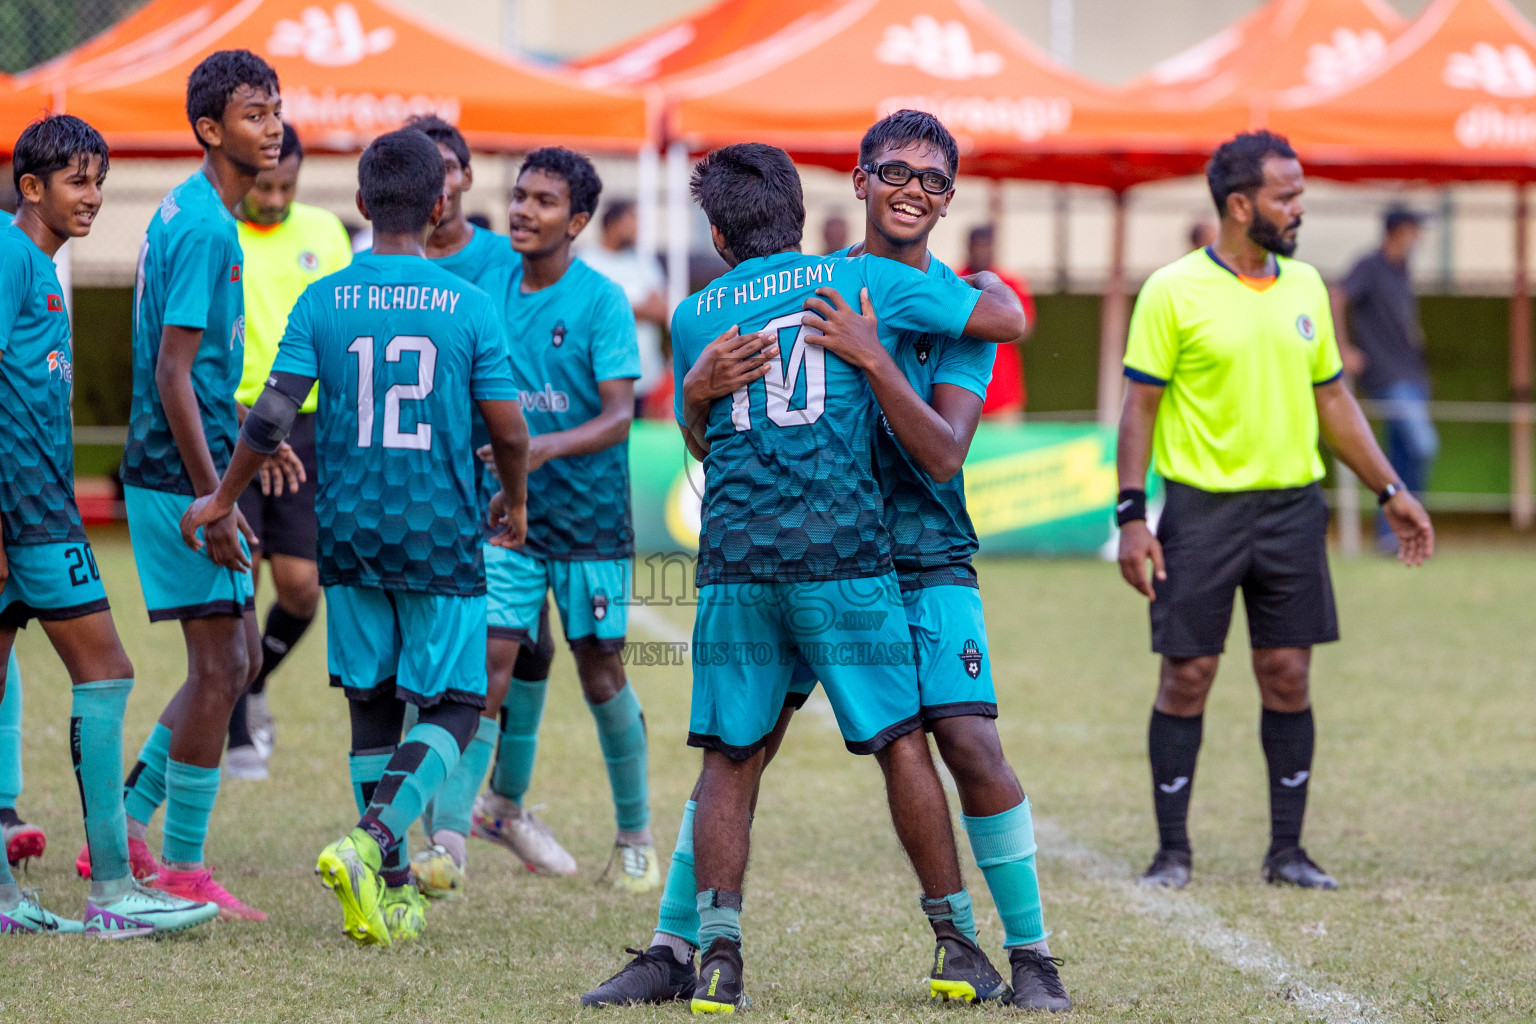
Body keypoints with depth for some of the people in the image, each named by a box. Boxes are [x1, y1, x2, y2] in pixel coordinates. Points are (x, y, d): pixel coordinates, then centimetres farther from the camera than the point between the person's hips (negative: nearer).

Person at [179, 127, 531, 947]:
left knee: (372, 708, 12)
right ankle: (371, 842, -19)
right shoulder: (468, 308, -5)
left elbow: (272, 416, -5)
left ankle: (388, 893, 11)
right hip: (442, 539, -3)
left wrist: (221, 498, 9)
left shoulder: (323, 302, -2)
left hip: (350, 534, 3)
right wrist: (514, 504, 17)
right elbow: (509, 431, -2)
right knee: (452, 706, 4)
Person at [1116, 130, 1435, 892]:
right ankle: (1172, 850, 10)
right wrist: (1131, 514, -12)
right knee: (1187, 677, 0)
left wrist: (1391, 491, 15)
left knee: (1288, 677, 3)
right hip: (1202, 508, -4)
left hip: (1292, 507, 4)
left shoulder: (1305, 287, 9)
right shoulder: (1174, 292, -6)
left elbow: (1332, 400, 17)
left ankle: (1287, 850, 11)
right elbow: (1140, 406, -5)